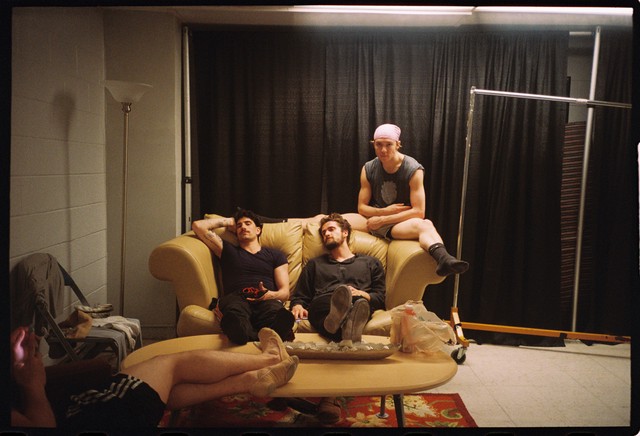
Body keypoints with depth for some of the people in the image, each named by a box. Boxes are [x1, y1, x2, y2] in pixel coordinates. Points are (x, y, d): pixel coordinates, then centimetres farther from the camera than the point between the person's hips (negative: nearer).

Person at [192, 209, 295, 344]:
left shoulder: (275, 255, 30)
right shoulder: (228, 251, 33)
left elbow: (285, 292, 18)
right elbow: (198, 225, 28)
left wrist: (270, 294, -6)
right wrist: (228, 221, 39)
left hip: (267, 300, 1)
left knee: (278, 314, -43)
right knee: (235, 316, -44)